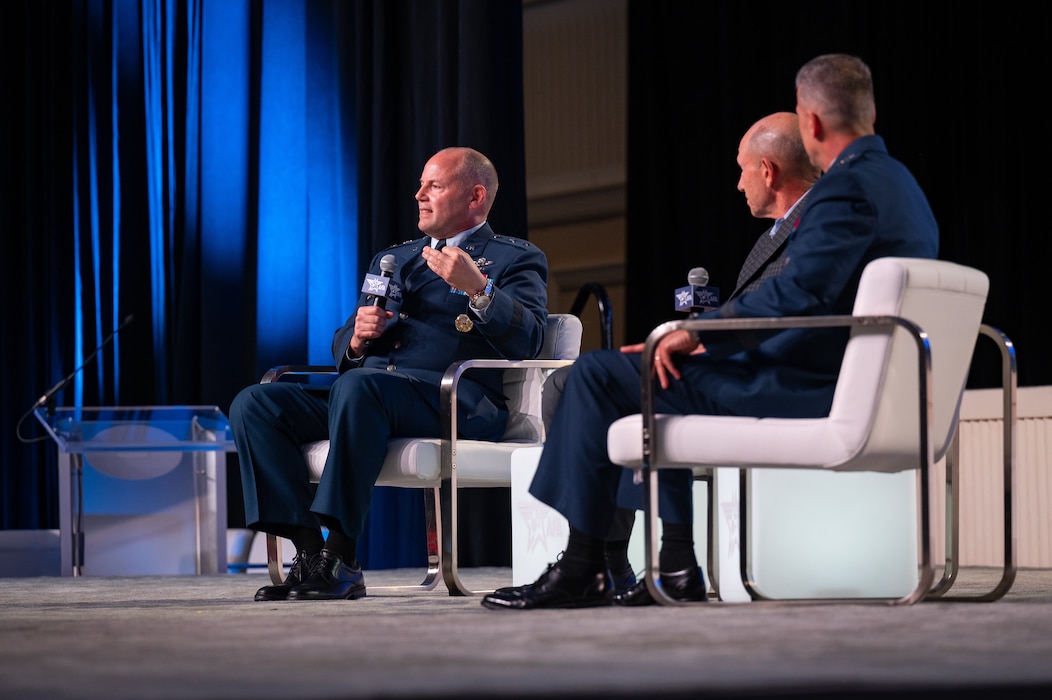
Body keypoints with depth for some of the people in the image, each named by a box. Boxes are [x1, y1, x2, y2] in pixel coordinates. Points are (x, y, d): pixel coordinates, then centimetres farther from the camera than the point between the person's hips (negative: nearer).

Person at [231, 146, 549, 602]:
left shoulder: (516, 260, 11)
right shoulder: (393, 260, 29)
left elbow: (527, 340, -8)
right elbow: (342, 351, 27)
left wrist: (477, 287, -23)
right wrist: (358, 337, 3)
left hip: (456, 399, -7)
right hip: (366, 389, 7)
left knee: (356, 388, -37)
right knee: (253, 403, -16)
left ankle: (341, 559, -35)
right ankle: (309, 550, -22)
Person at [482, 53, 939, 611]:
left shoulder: (848, 188, -17)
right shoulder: (898, 182, 15)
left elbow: (797, 293, -29)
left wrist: (699, 332, -20)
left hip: (803, 390, -11)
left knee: (598, 374, -6)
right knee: (665, 381, 29)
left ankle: (579, 568, -2)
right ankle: (674, 560, 22)